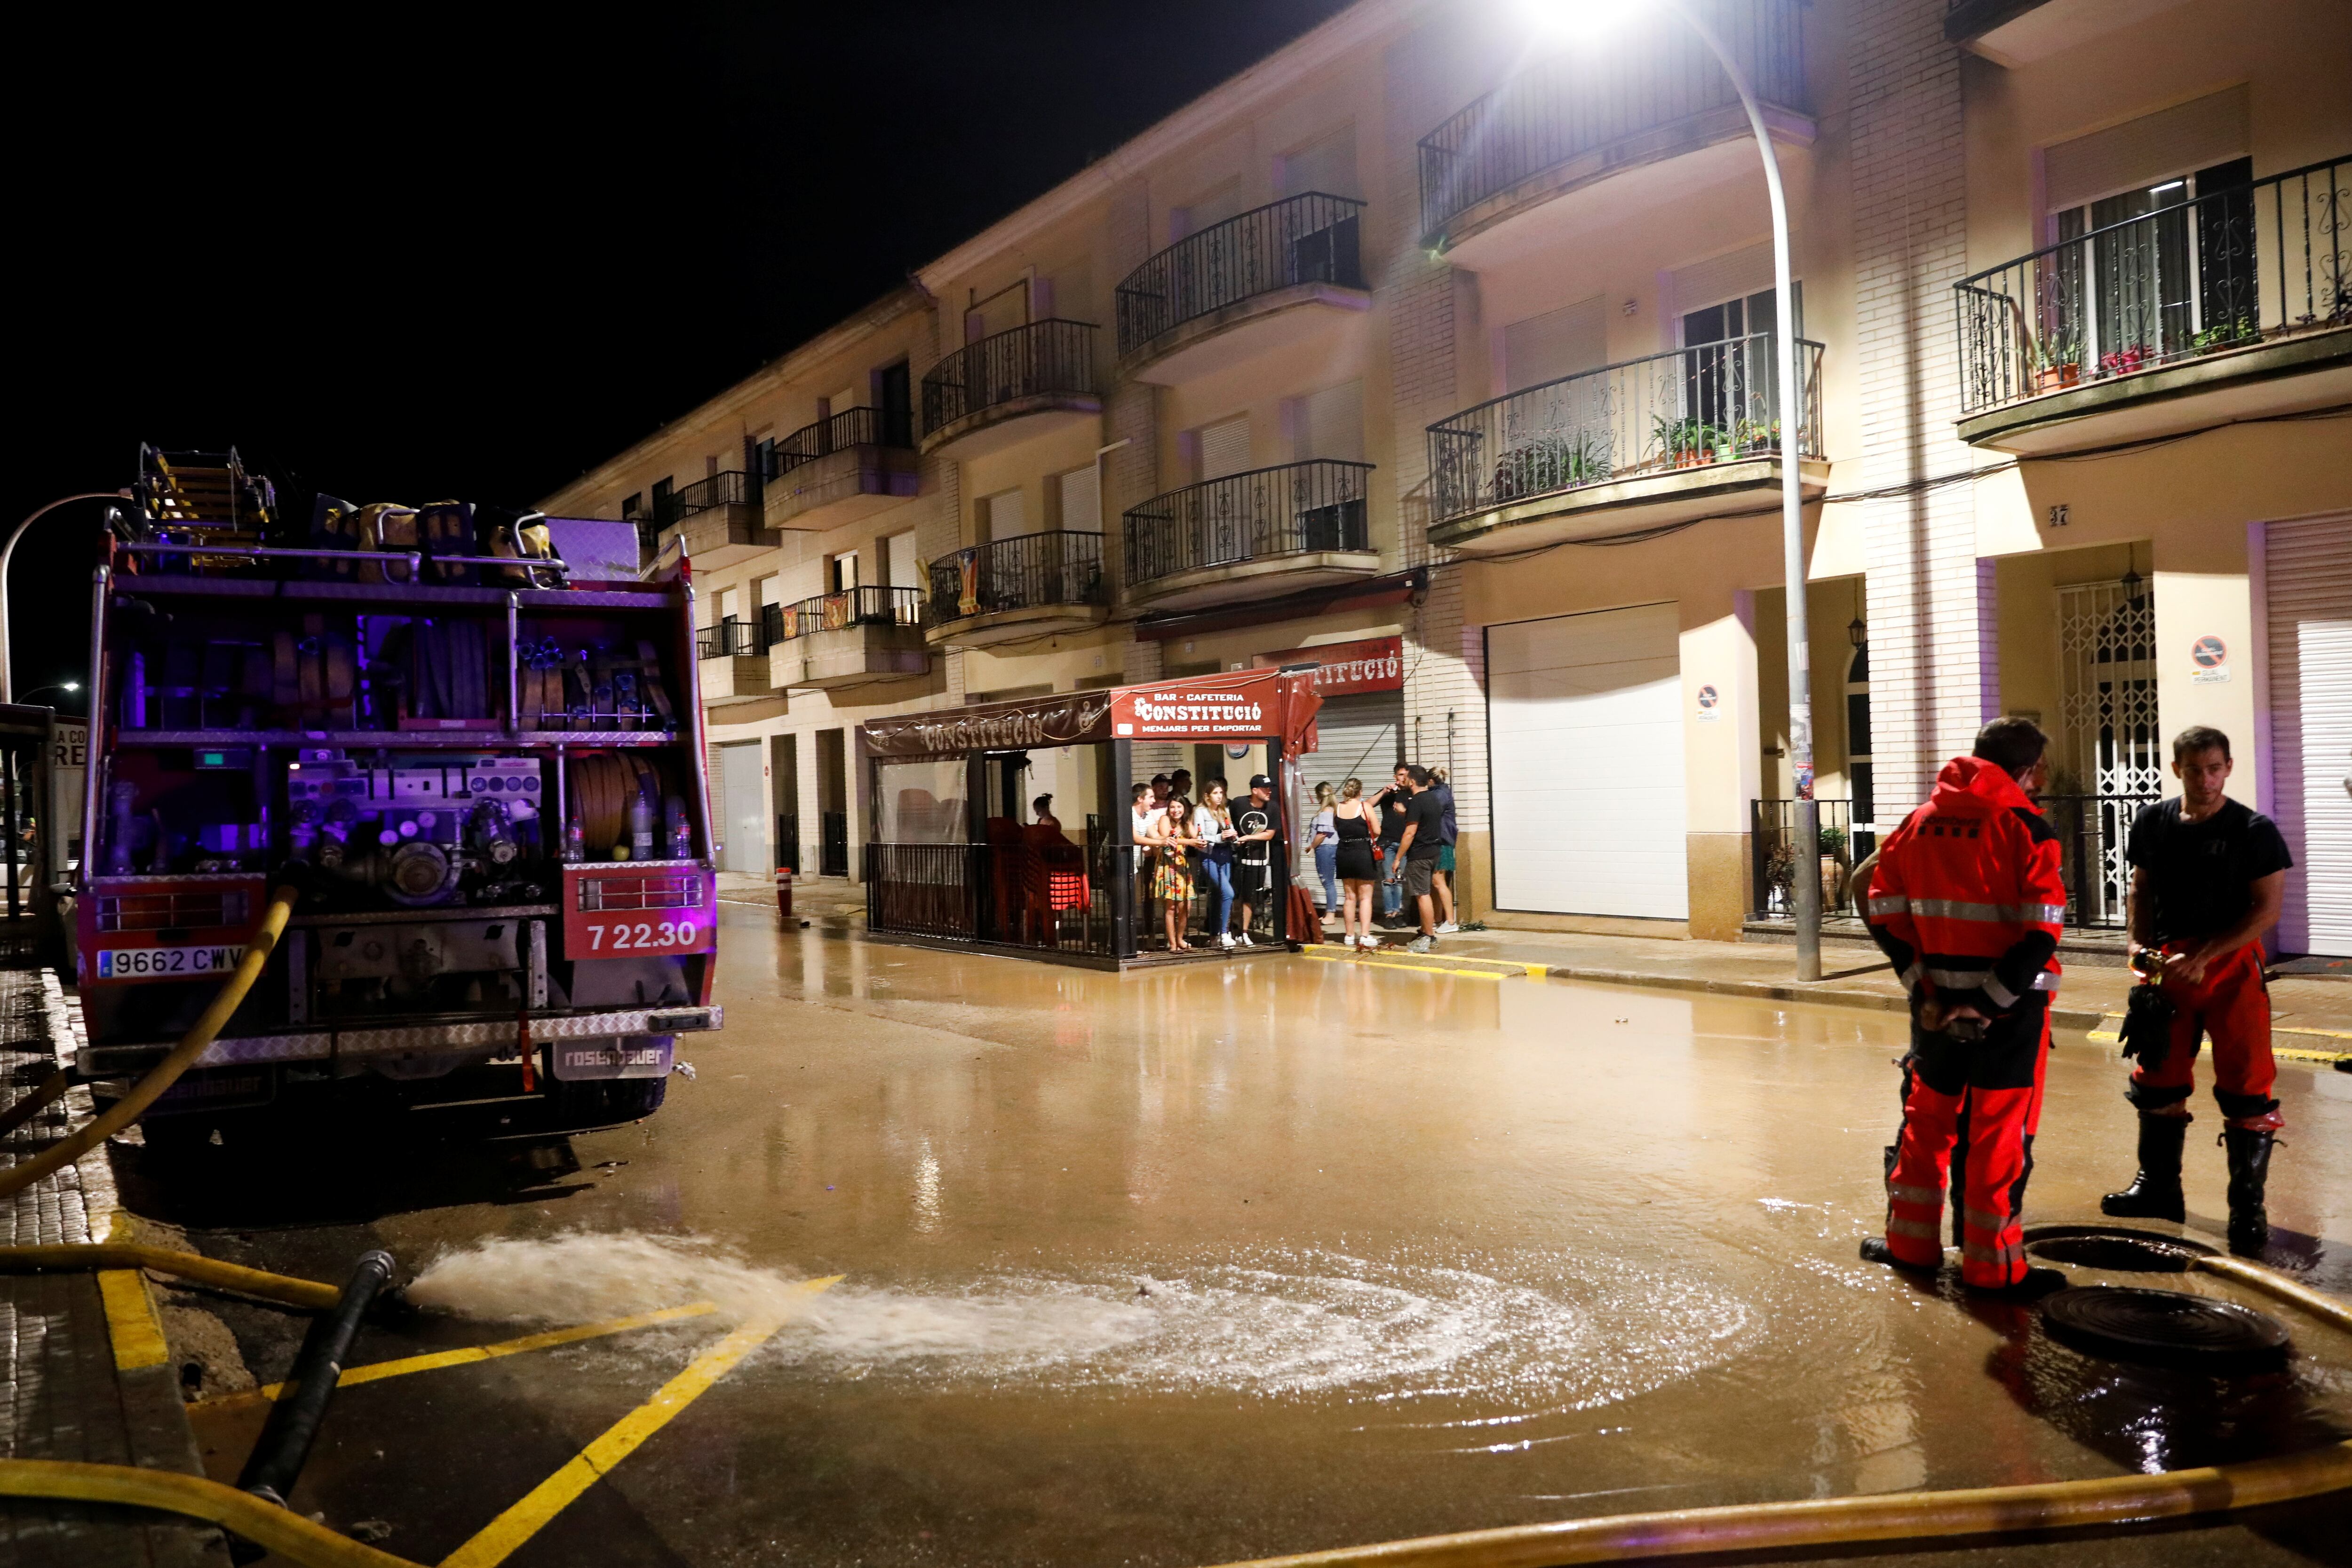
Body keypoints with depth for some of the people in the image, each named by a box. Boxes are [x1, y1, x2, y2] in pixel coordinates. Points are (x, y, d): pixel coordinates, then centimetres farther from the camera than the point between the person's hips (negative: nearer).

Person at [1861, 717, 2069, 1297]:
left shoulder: (1919, 822, 5)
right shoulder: (2026, 828, -11)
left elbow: (1885, 914, 4)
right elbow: (2040, 934, -18)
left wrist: (1922, 986, 3)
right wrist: (1989, 1002, -14)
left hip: (1936, 1002, 5)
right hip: (2007, 1009, -5)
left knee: (1927, 1117, 17)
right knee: (1999, 1132, 4)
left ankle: (1911, 1242, 26)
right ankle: (1993, 1265, 12)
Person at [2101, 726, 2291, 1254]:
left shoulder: (2254, 831, -8)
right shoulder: (2152, 822, 4)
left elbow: (2267, 909, -11)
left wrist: (2201, 957, -16)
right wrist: (2140, 943, 0)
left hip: (2232, 966, -4)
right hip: (2169, 965, 4)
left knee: (2246, 1090, -3)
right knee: (2158, 1078, 12)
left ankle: (2248, 1205, 10)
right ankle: (2158, 1186, 27)